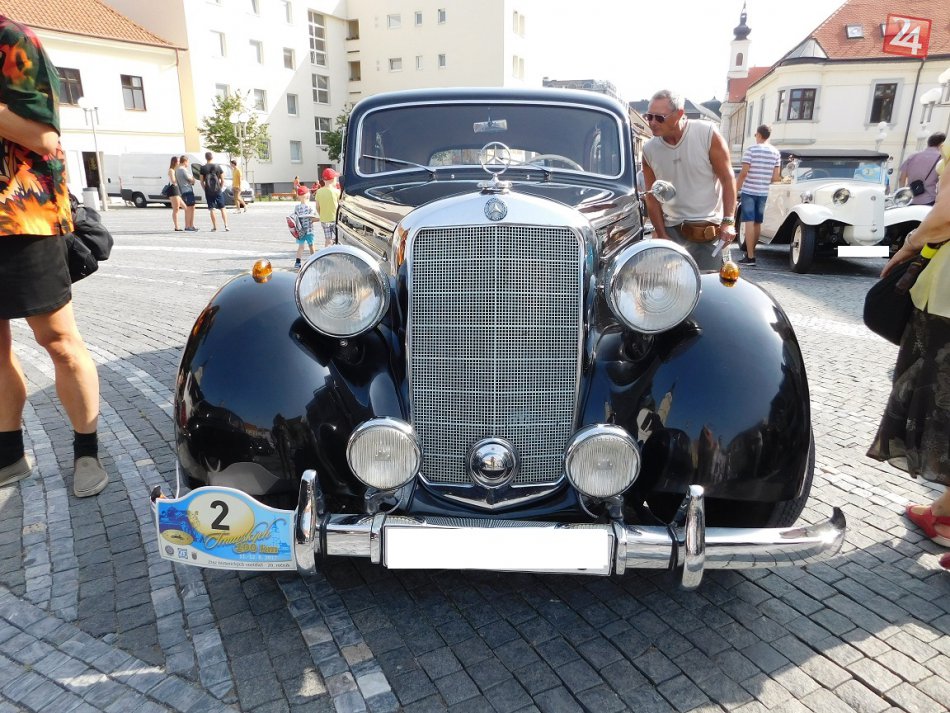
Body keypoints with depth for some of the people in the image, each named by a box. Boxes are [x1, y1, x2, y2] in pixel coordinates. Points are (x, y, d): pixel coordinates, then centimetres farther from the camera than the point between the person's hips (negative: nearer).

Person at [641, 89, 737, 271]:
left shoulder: (708, 134, -9)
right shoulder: (649, 150, -2)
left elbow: (728, 179, -5)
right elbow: (652, 198, 4)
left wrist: (728, 221, -12)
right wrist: (662, 236, 0)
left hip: (710, 230, -2)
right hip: (672, 230, 2)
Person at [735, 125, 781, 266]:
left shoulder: (751, 149, -8)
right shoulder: (776, 152, 5)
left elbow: (743, 173, -12)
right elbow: (776, 177, 5)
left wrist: (735, 190, -4)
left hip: (748, 191, -5)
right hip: (763, 192, 5)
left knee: (749, 222, -7)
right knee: (757, 223, 14)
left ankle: (750, 257, -12)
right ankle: (751, 252, 26)